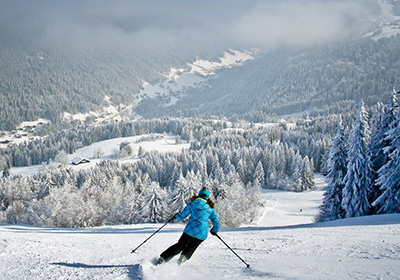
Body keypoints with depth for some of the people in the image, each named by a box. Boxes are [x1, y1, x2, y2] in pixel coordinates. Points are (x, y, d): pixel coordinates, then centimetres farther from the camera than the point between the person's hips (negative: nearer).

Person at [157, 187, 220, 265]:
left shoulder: (192, 204, 7)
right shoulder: (211, 209, 9)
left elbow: (181, 217, 9)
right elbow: (216, 224, 9)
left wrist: (177, 215, 31)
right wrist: (214, 231, 30)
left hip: (190, 230, 0)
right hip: (202, 234, 0)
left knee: (179, 245, 17)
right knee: (192, 246, 25)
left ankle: (162, 258, 6)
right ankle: (184, 256, -3)